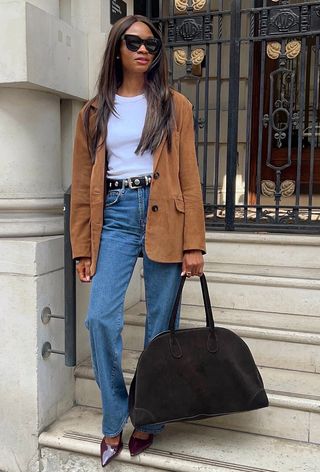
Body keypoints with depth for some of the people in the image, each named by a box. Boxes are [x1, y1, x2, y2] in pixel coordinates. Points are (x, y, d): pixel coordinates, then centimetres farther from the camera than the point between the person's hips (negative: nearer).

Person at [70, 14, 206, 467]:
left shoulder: (174, 106, 7)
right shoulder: (94, 112, 12)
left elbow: (189, 178, 2)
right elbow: (82, 185, 10)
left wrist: (194, 244, -5)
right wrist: (84, 248, 6)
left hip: (162, 216, -1)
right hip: (115, 216, 2)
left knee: (160, 325, 5)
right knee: (101, 319, -10)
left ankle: (149, 419, 24)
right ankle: (114, 421, 11)